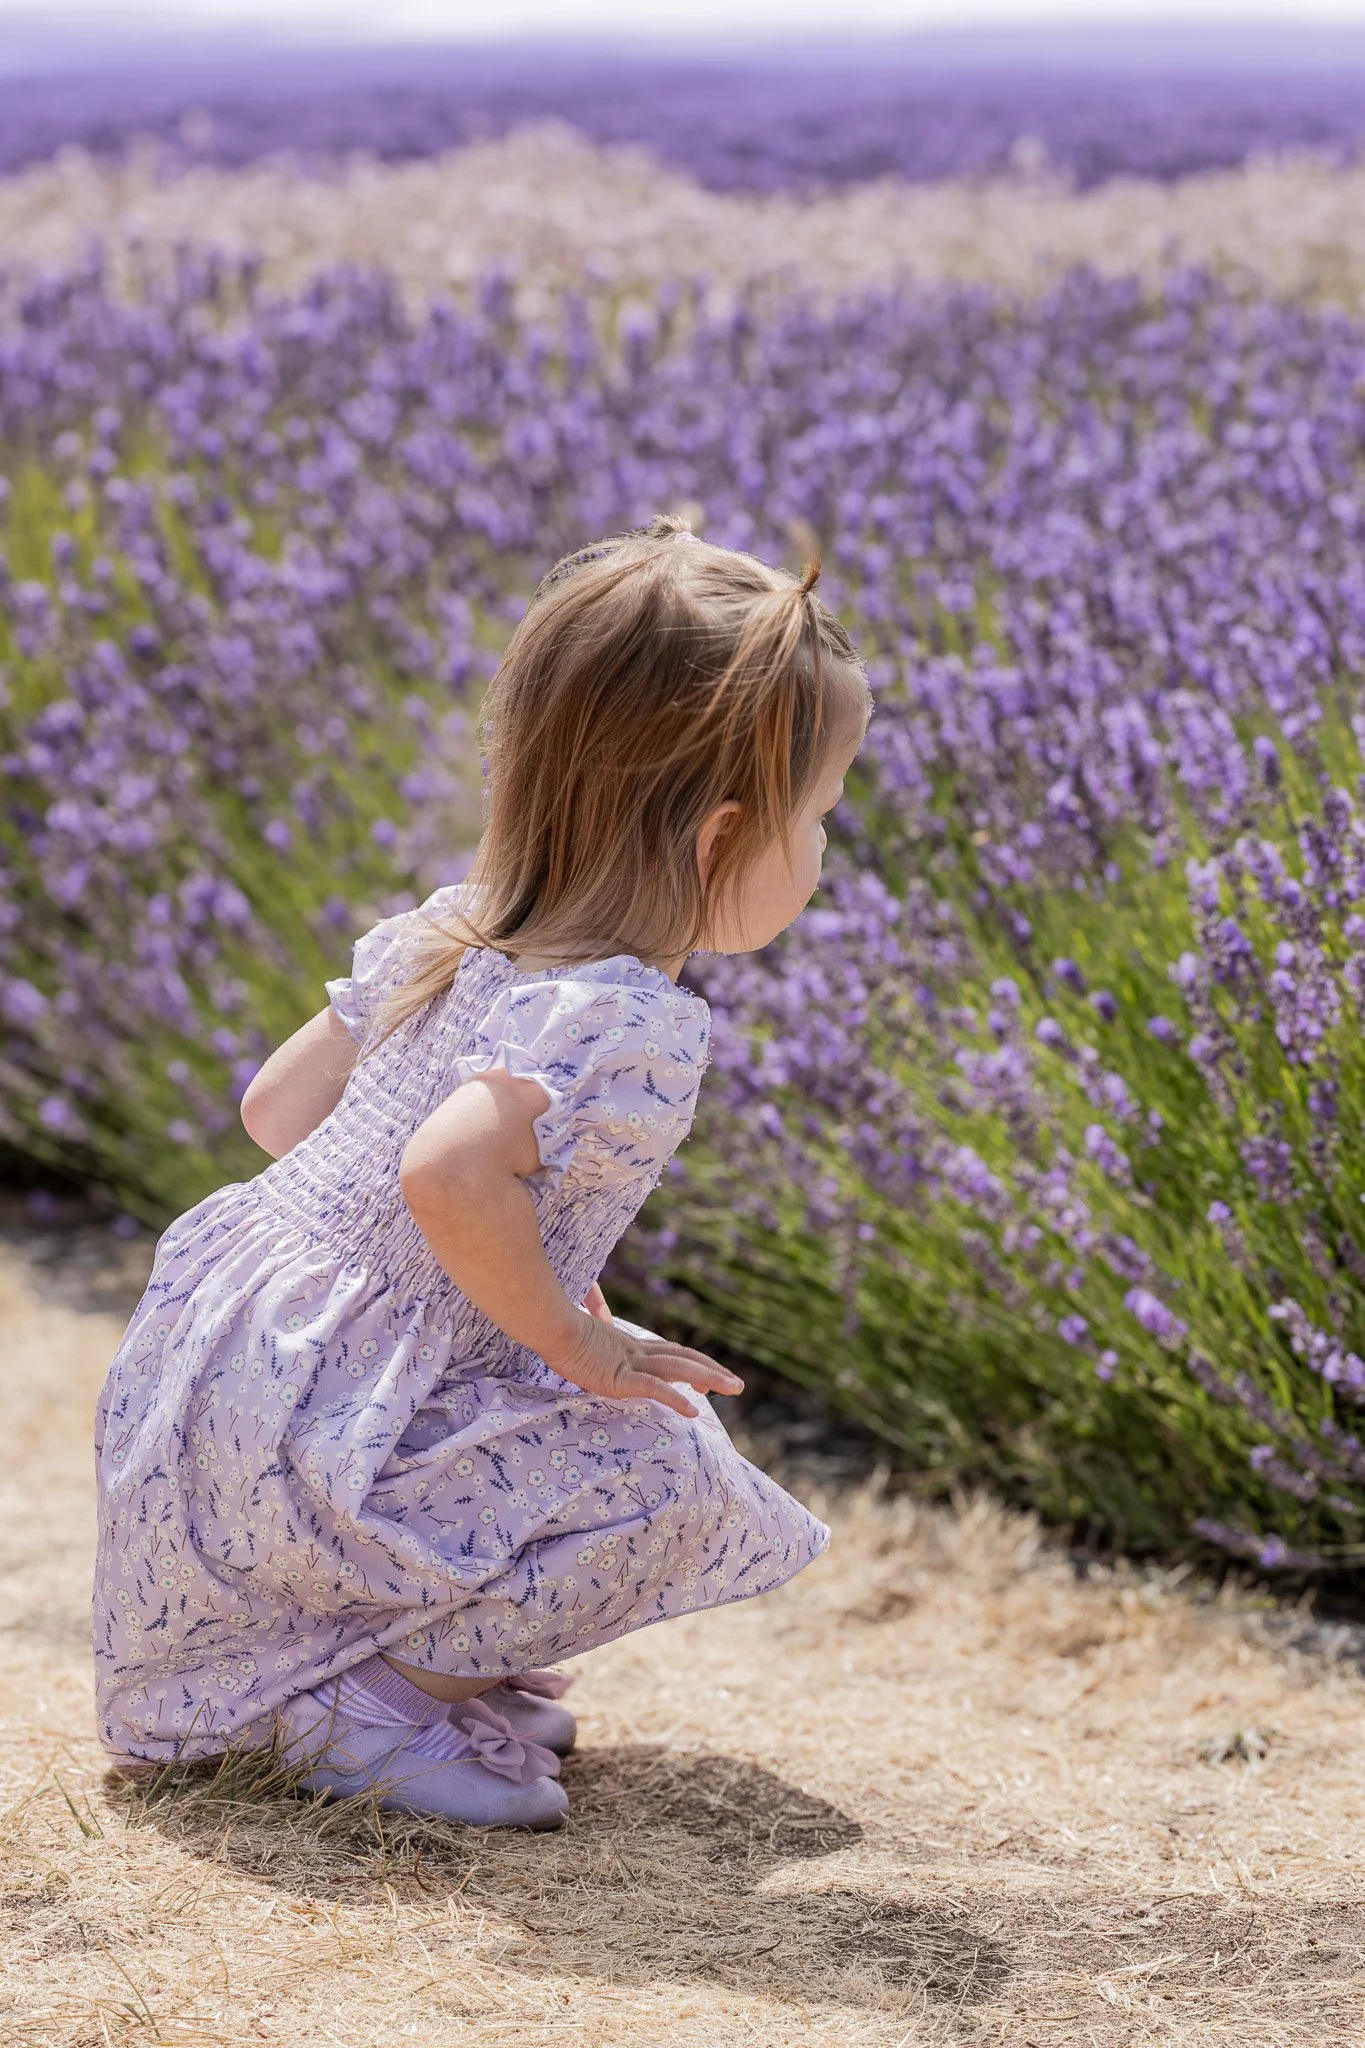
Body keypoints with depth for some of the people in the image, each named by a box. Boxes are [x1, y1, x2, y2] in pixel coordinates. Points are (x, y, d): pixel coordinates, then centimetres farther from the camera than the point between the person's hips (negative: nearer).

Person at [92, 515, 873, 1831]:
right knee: (667, 1477, -14)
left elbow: (278, 1105, 14)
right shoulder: (627, 1025, -21)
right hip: (299, 1457, -9)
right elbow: (452, 1177, -37)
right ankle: (371, 1693, -7)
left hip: (216, 1363, 9)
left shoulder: (450, 932, 6)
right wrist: (570, 1338, -20)